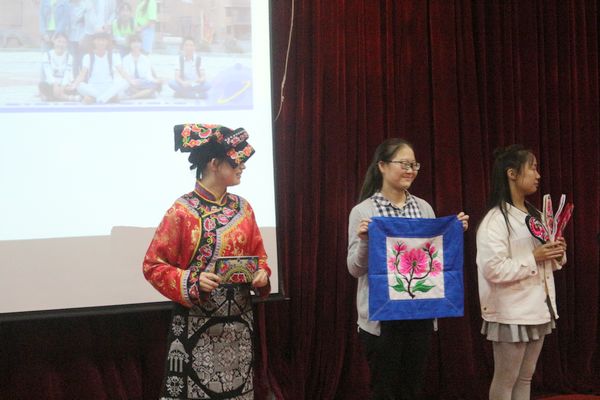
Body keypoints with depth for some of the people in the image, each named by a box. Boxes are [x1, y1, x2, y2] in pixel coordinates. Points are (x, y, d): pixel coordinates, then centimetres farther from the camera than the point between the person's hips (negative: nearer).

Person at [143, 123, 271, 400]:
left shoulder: (242, 208, 6)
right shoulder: (182, 211, -11)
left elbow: (259, 255, 16)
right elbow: (154, 265, -8)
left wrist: (261, 274, -5)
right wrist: (193, 281, -21)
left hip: (239, 324, 5)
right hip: (197, 326, -5)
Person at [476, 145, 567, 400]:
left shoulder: (534, 216, 12)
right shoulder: (495, 220, -15)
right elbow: (494, 269, -24)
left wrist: (557, 254, -1)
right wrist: (534, 258, -21)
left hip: (537, 309, 8)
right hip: (511, 313, -8)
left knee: (525, 378, 14)